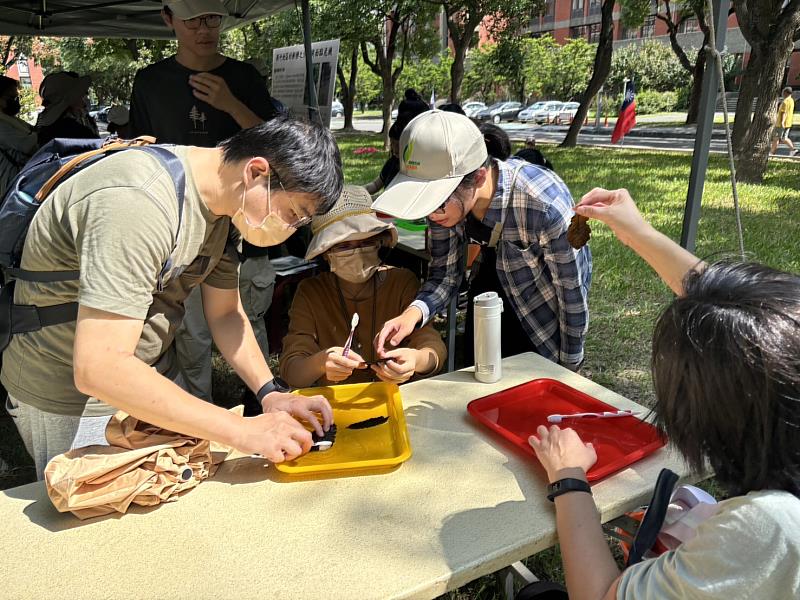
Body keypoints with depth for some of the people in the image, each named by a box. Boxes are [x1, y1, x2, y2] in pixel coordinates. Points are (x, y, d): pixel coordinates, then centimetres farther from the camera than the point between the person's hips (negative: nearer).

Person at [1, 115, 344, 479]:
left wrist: (271, 393, -12)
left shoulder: (226, 200, -5)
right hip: (74, 400, -7)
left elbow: (225, 312, 3)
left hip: (153, 380, 8)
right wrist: (242, 431, -35)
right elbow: (98, 369, -38)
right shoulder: (140, 204, -34)